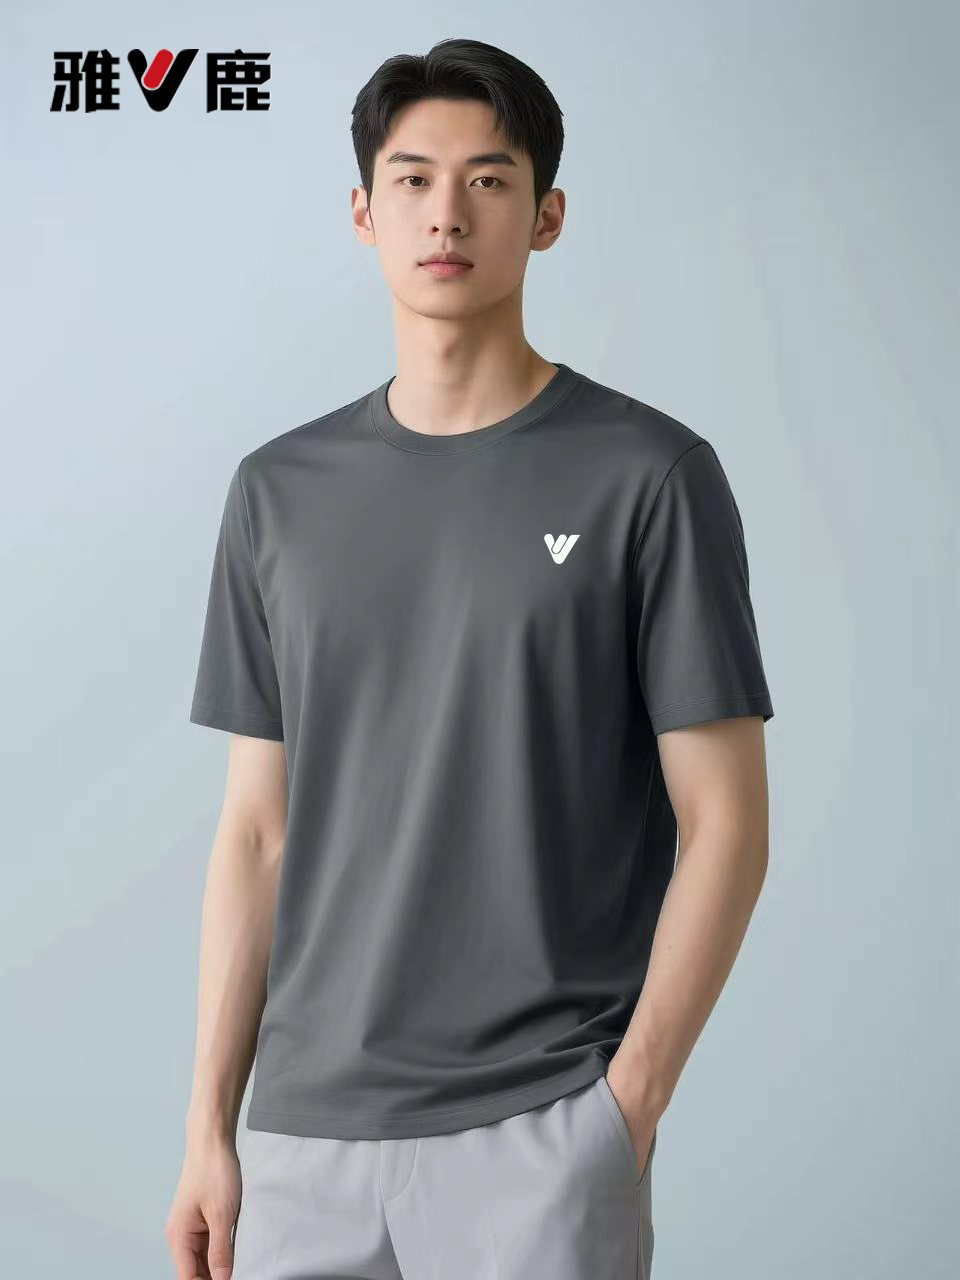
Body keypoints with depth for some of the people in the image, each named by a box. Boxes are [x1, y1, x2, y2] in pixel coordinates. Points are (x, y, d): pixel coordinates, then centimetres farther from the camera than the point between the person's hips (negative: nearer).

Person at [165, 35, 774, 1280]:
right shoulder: (280, 489, 7)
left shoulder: (649, 476, -5)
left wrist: (626, 1109, -11)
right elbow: (258, 830, 9)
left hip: (537, 1134, -3)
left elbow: (723, 826, -5)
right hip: (304, 1137, 4)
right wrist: (211, 1122, 5)